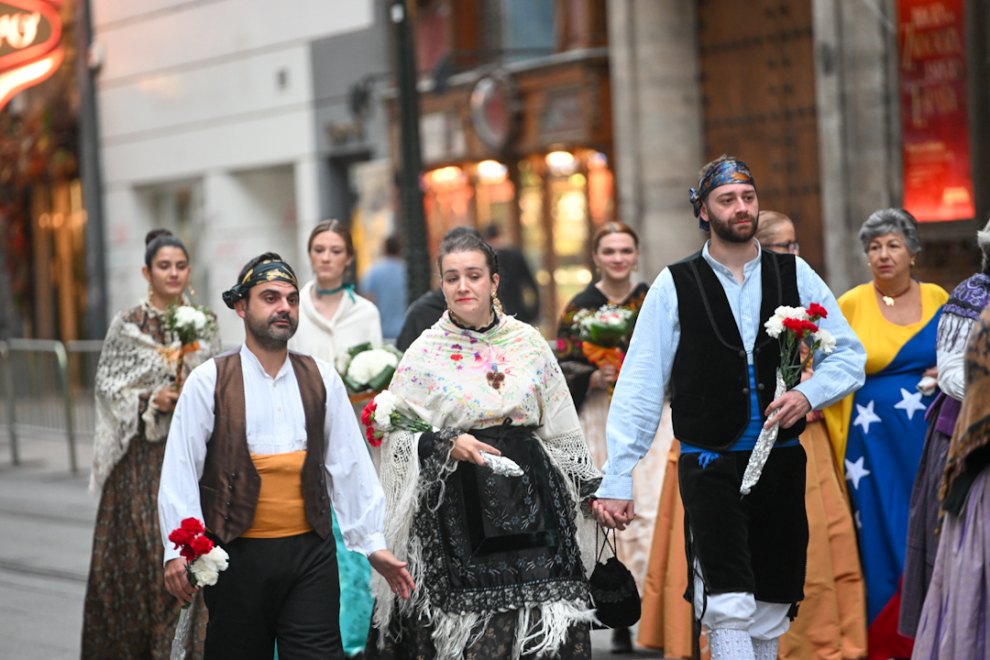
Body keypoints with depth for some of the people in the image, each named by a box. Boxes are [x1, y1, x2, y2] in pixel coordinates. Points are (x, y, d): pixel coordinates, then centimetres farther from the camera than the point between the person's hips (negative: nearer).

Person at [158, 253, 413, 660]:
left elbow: (349, 465, 10)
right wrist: (178, 550, -12)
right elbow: (180, 470, -2)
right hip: (238, 555, -2)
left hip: (311, 554, 2)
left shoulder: (321, 379, 9)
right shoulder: (209, 381, 1)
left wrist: (373, 544, 7)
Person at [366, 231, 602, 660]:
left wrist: (589, 490, 13)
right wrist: (449, 445, -16)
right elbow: (398, 437, 0)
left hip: (530, 502, 2)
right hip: (459, 507, -2)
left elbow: (562, 430, 14)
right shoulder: (425, 353, 1)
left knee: (548, 625, -4)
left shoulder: (529, 343, 7)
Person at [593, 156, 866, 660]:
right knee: (729, 612, -16)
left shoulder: (794, 275, 7)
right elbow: (639, 390, -2)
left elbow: (849, 357, 10)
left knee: (770, 617, 9)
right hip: (710, 467, -3)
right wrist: (615, 481, -7)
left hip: (782, 464, 3)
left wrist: (808, 394, -11)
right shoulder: (675, 287, 0)